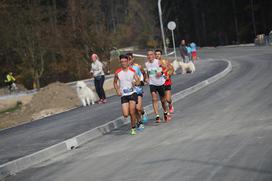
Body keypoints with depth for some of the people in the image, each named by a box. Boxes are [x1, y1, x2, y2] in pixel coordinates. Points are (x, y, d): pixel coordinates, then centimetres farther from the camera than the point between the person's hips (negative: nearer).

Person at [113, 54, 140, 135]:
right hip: (123, 95, 1)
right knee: (125, 115, -9)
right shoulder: (117, 72, -1)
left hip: (132, 93, -1)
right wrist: (117, 90, -3)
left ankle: (133, 128, 10)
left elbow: (138, 81, -1)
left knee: (132, 112, -10)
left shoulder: (133, 71, -2)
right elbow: (115, 82, 13)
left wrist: (135, 83, -24)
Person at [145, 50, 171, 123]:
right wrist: (147, 78, 3)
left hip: (160, 83, -1)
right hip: (152, 84, 1)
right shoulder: (146, 64, 2)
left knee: (163, 100, 12)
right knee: (154, 99, -17)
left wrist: (161, 72, -25)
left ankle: (165, 112, 39)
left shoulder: (158, 62, -11)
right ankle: (157, 116, -21)